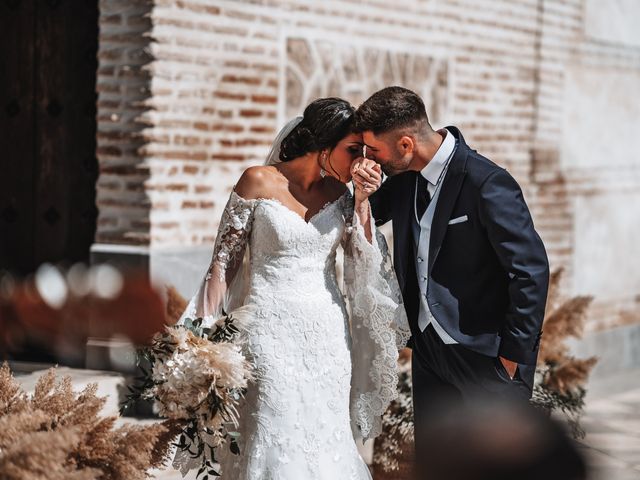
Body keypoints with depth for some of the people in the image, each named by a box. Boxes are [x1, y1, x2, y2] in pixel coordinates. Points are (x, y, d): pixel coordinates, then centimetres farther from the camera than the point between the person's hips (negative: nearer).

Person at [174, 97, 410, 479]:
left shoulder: (340, 192, 6)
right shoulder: (259, 182, -6)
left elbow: (365, 264, 3)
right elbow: (225, 260, -2)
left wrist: (362, 203, -5)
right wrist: (206, 333, -5)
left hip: (327, 336, 4)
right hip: (270, 331, -4)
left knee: (323, 444, 7)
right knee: (271, 444, -4)